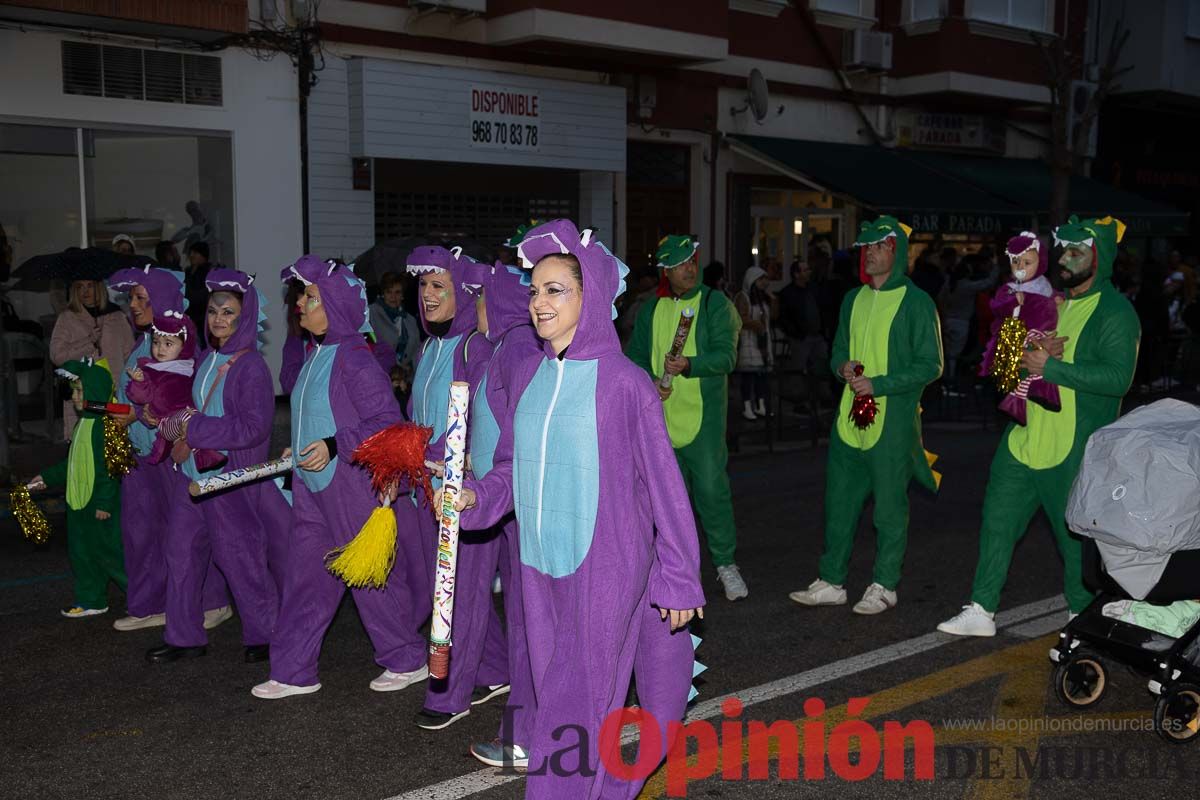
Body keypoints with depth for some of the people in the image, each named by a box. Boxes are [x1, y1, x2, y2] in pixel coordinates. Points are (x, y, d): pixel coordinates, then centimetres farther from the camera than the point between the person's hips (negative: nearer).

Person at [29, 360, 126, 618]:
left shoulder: (107, 424, -19)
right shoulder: (84, 422, 12)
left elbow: (111, 468, -22)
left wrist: (104, 502, -22)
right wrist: (47, 477, 20)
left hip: (103, 504, -9)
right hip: (80, 501, 10)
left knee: (108, 552, -2)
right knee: (82, 552, 14)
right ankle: (91, 600, 26)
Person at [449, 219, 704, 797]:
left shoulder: (624, 382, -12)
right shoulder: (531, 377, 5)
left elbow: (663, 482, -8)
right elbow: (510, 466, 13)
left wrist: (679, 577, -6)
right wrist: (475, 496, -7)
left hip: (604, 569, -6)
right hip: (540, 566, 6)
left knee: (577, 703, -1)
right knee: (558, 696, 15)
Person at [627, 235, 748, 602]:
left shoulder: (715, 304, -3)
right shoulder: (651, 310, 10)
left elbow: (725, 355, -13)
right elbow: (635, 355, 14)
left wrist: (689, 365, -29)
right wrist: (648, 382, -6)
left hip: (703, 416, -4)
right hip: (661, 417, 4)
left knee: (711, 488, -7)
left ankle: (726, 563, 7)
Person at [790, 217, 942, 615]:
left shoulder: (916, 302, -6)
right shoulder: (853, 300, 13)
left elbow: (930, 365, -9)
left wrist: (879, 384, -18)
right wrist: (844, 367, -3)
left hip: (893, 421, -6)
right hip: (849, 418, 6)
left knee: (889, 506, 3)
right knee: (838, 502, 10)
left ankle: (884, 586, 16)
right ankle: (831, 582, 20)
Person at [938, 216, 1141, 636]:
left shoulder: (1115, 313, -9)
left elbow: (1118, 377, -21)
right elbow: (1013, 359, 19)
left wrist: (1051, 367, -22)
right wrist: (1036, 351, -4)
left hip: (1076, 449, -7)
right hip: (1026, 437, 7)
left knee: (1076, 534, 6)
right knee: (998, 521, 8)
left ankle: (1083, 618, 24)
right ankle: (981, 610, 17)